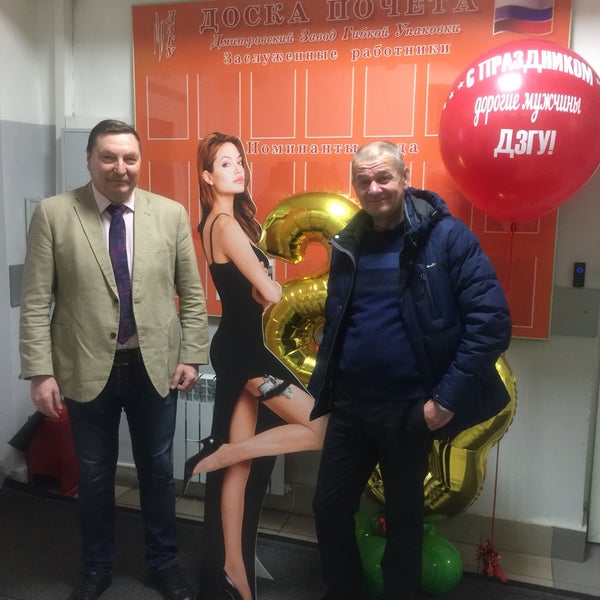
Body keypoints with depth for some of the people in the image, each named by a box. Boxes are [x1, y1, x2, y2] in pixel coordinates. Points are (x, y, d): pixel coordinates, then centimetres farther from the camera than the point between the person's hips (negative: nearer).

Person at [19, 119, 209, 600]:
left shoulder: (171, 213, -1)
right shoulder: (53, 214, -5)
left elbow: (192, 294, 3)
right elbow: (36, 302, -5)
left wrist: (191, 356, -1)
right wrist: (41, 371, -9)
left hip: (154, 367, 1)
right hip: (86, 369, -1)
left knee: (157, 469, 15)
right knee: (94, 474, 15)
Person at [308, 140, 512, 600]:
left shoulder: (446, 235, -11)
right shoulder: (349, 244, 5)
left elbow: (492, 321, -15)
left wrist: (447, 396, -18)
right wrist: (323, 386, 8)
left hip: (409, 408, -4)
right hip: (349, 404, 5)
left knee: (404, 517, 15)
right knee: (329, 508, 13)